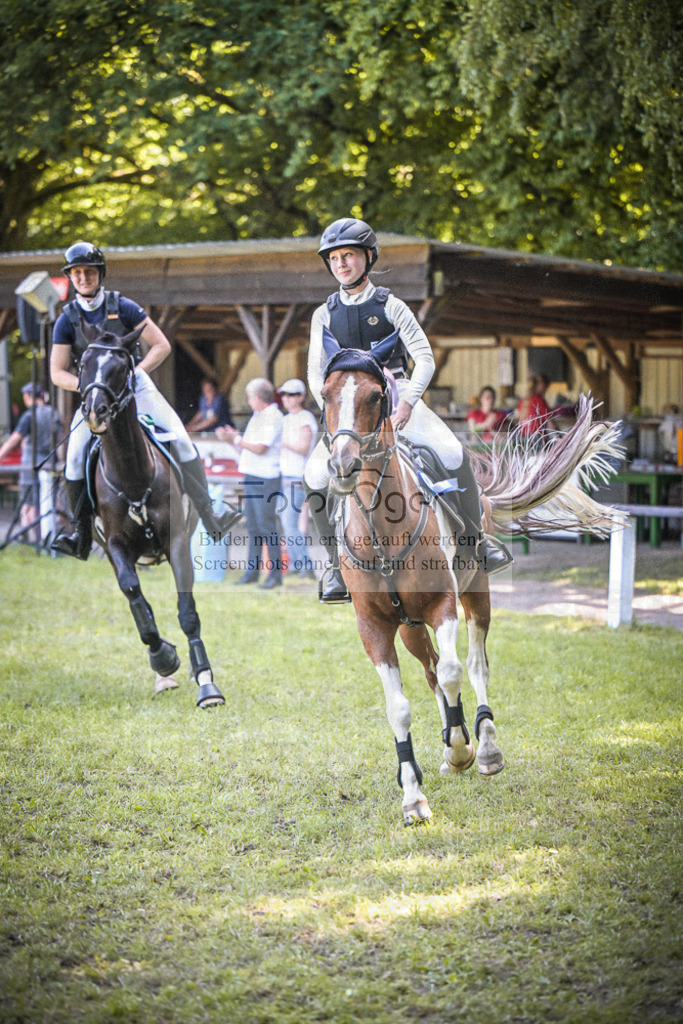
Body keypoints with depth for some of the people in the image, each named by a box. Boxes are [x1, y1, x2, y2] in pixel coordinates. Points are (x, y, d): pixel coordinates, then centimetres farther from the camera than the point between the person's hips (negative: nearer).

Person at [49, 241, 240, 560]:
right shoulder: (67, 321, 1)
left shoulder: (123, 307, -2)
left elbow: (161, 346, -1)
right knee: (75, 457, -18)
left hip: (135, 387, -1)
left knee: (181, 440, -15)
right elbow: (58, 373, 0)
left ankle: (210, 519, -10)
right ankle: (81, 536, -10)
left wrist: (134, 373, -13)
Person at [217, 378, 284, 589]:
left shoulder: (273, 417, -10)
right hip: (251, 477, 9)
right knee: (252, 526, 9)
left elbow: (260, 449, -17)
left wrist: (237, 439, -8)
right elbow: (246, 449, 21)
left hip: (266, 478, -9)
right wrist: (231, 438, 8)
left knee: (267, 525, -8)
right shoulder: (257, 417, 19)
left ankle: (275, 573, -5)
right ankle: (252, 571, 13)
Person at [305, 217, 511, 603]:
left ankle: (476, 540, -8)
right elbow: (317, 373, 9)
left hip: (397, 395, -2)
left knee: (453, 453, -24)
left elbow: (425, 358, -3)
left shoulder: (391, 306, 3)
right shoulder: (325, 315, 10)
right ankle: (339, 566, -7)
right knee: (317, 476, -20)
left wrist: (407, 404, -17)